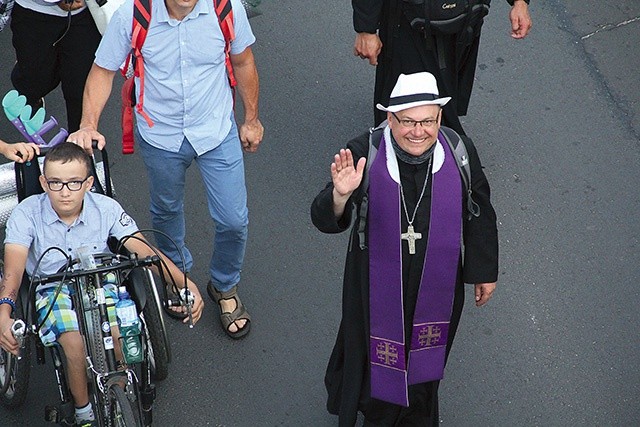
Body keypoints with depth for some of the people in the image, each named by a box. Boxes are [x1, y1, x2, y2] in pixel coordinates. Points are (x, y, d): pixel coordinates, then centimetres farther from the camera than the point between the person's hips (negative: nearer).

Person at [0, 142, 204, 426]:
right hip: (53, 289, -1)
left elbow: (146, 252, -14)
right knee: (76, 343, -30)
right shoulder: (27, 214, -16)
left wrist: (187, 285, -27)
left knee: (122, 334, -27)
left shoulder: (106, 208, -12)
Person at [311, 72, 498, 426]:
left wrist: (484, 272, 6)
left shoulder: (460, 152, -16)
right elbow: (326, 222, -23)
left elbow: (479, 216, -2)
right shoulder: (364, 154, -23)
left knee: (425, 356, 26)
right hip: (378, 286, -2)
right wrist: (341, 195, -45)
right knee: (376, 353, 22)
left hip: (437, 286, 2)